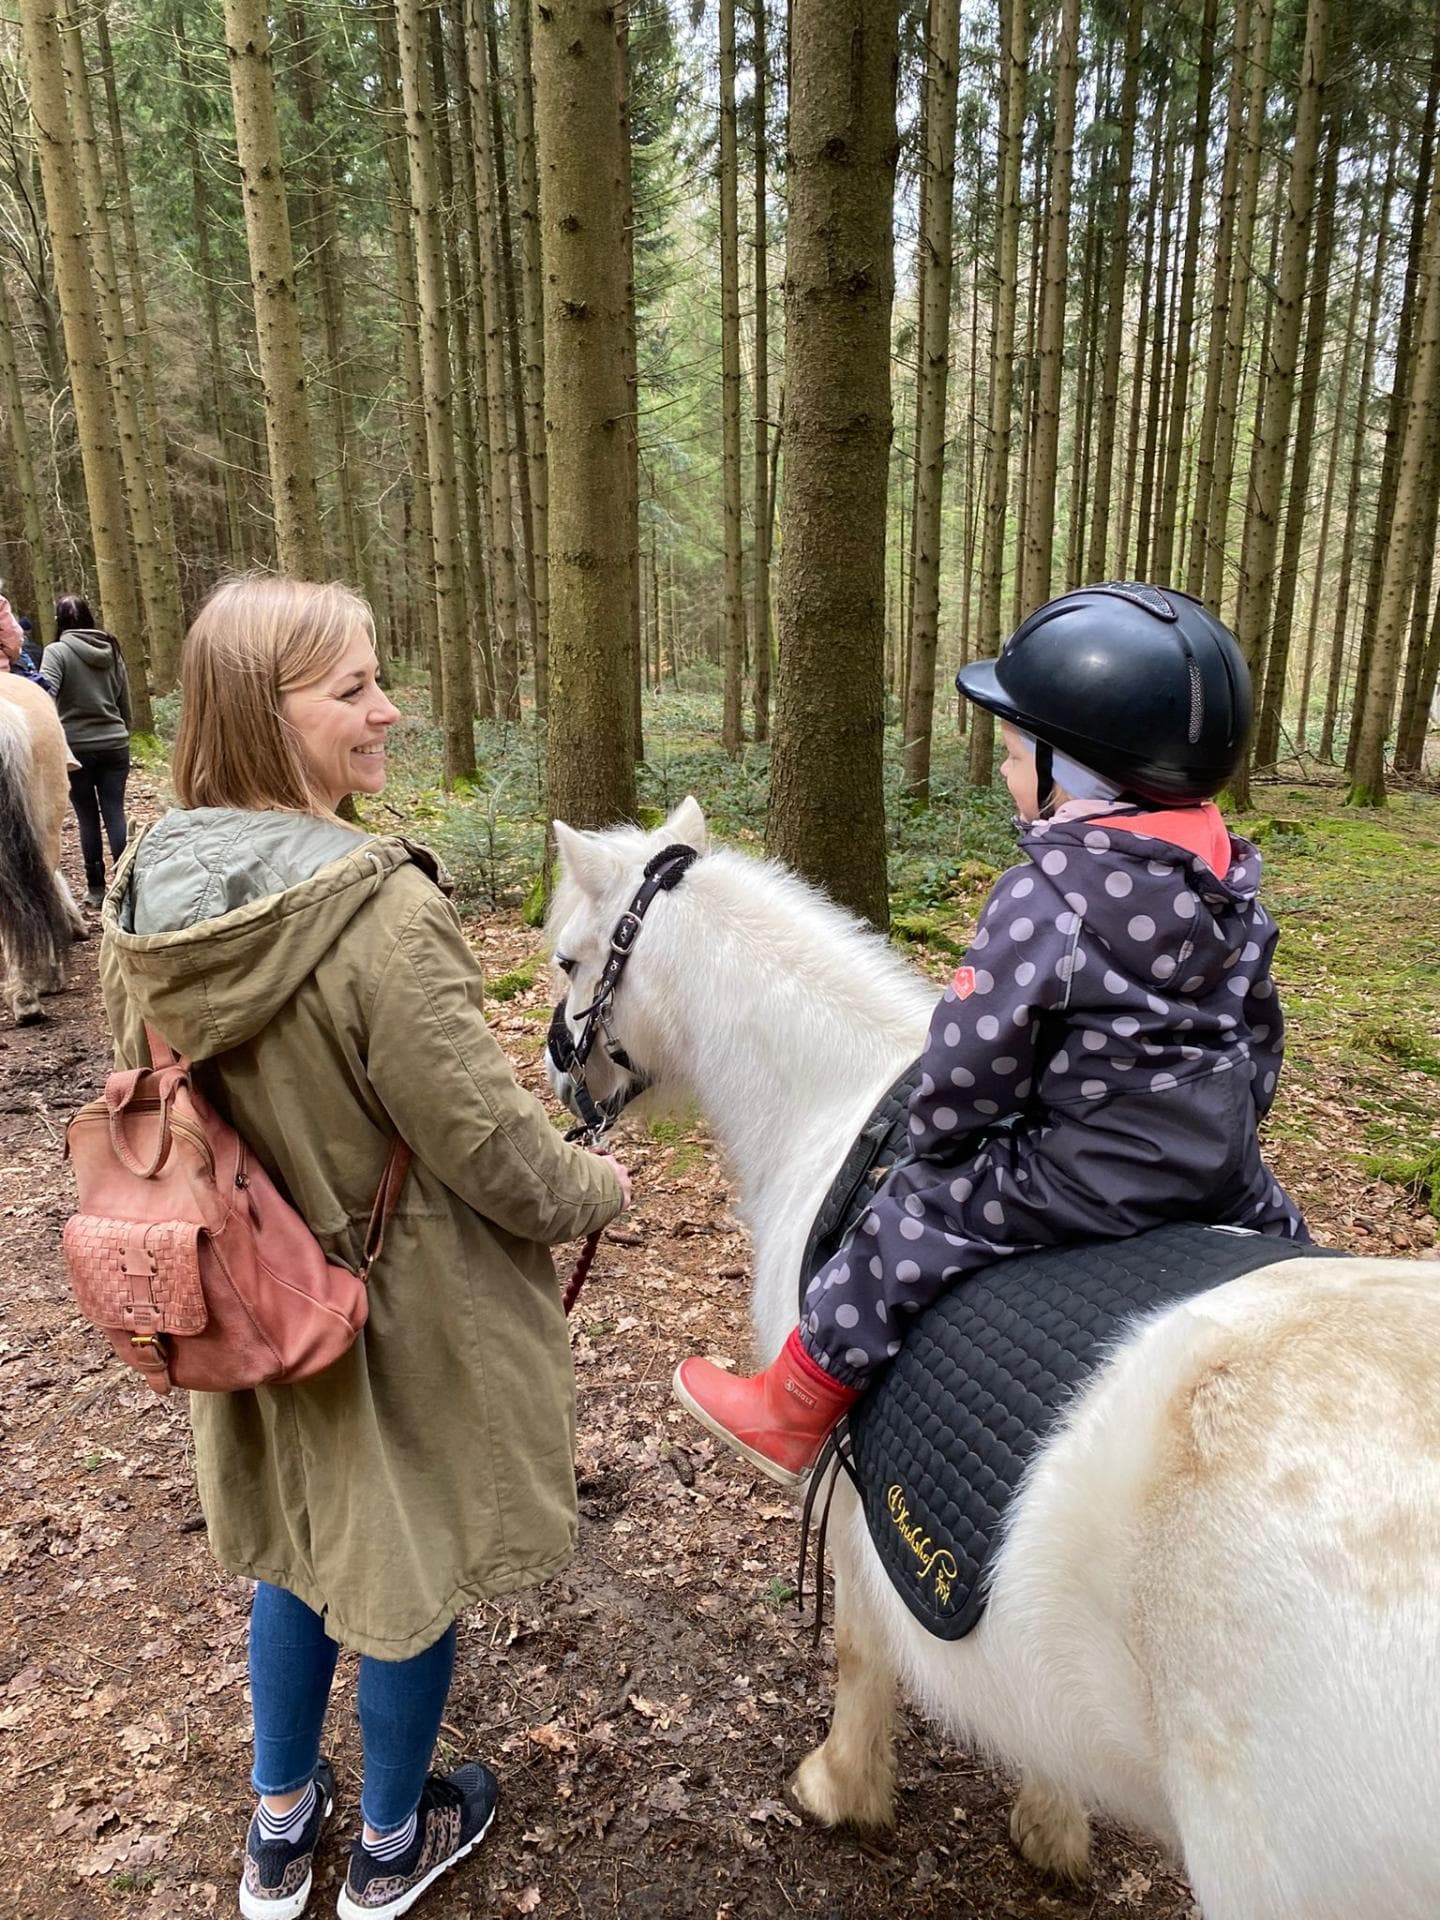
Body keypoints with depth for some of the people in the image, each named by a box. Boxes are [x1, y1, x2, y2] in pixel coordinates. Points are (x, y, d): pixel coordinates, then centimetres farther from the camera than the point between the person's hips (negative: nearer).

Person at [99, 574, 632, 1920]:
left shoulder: (148, 891, -7)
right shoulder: (381, 911, -31)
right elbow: (484, 1139, -24)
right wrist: (590, 1195, -4)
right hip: (407, 1304, -6)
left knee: (297, 1546, 28)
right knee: (411, 1563, 19)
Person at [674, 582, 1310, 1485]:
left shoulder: (1046, 896, -22)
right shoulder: (1229, 880, 1)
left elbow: (972, 1062, -17)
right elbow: (1260, 1037, 12)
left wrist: (943, 1143, 2)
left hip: (1090, 1180, -7)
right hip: (1225, 1165, 7)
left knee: (914, 1221, 5)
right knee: (1272, 1221, 37)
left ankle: (793, 1414, 19)